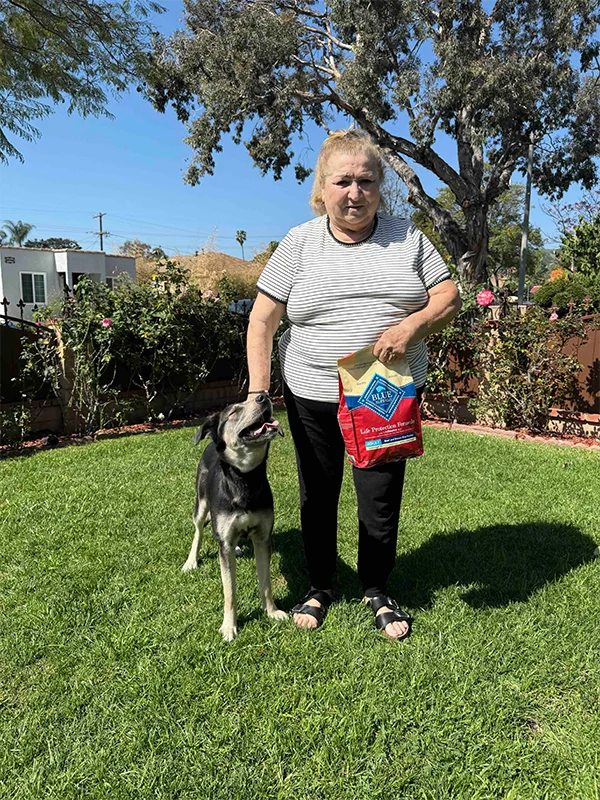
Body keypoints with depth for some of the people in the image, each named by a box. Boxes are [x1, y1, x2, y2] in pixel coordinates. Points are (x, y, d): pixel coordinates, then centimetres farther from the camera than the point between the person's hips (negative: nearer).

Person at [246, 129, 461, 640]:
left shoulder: (407, 237, 3)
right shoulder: (299, 244, 0)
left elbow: (449, 299, 3)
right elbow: (262, 321, -2)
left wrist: (413, 324, -18)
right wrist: (258, 392, -11)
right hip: (312, 394, 0)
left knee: (381, 498, 7)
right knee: (317, 496, 13)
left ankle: (377, 591, 32)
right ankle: (321, 587, 36)